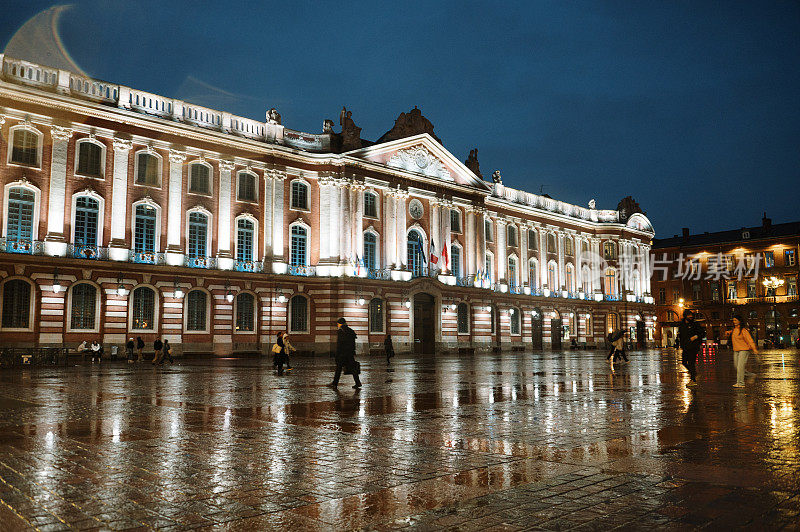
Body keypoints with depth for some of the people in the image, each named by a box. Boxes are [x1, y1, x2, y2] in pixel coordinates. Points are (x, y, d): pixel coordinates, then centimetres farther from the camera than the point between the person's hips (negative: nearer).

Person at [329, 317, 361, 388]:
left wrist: (337, 355, -9)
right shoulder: (351, 331, 11)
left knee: (338, 368, 3)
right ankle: (358, 383, 0)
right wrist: (353, 353, 18)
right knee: (353, 368, 6)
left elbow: (338, 345, -12)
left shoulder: (340, 331, -9)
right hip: (351, 353, 6)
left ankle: (335, 383, 9)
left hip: (342, 353, -6)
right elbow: (353, 343, 13)